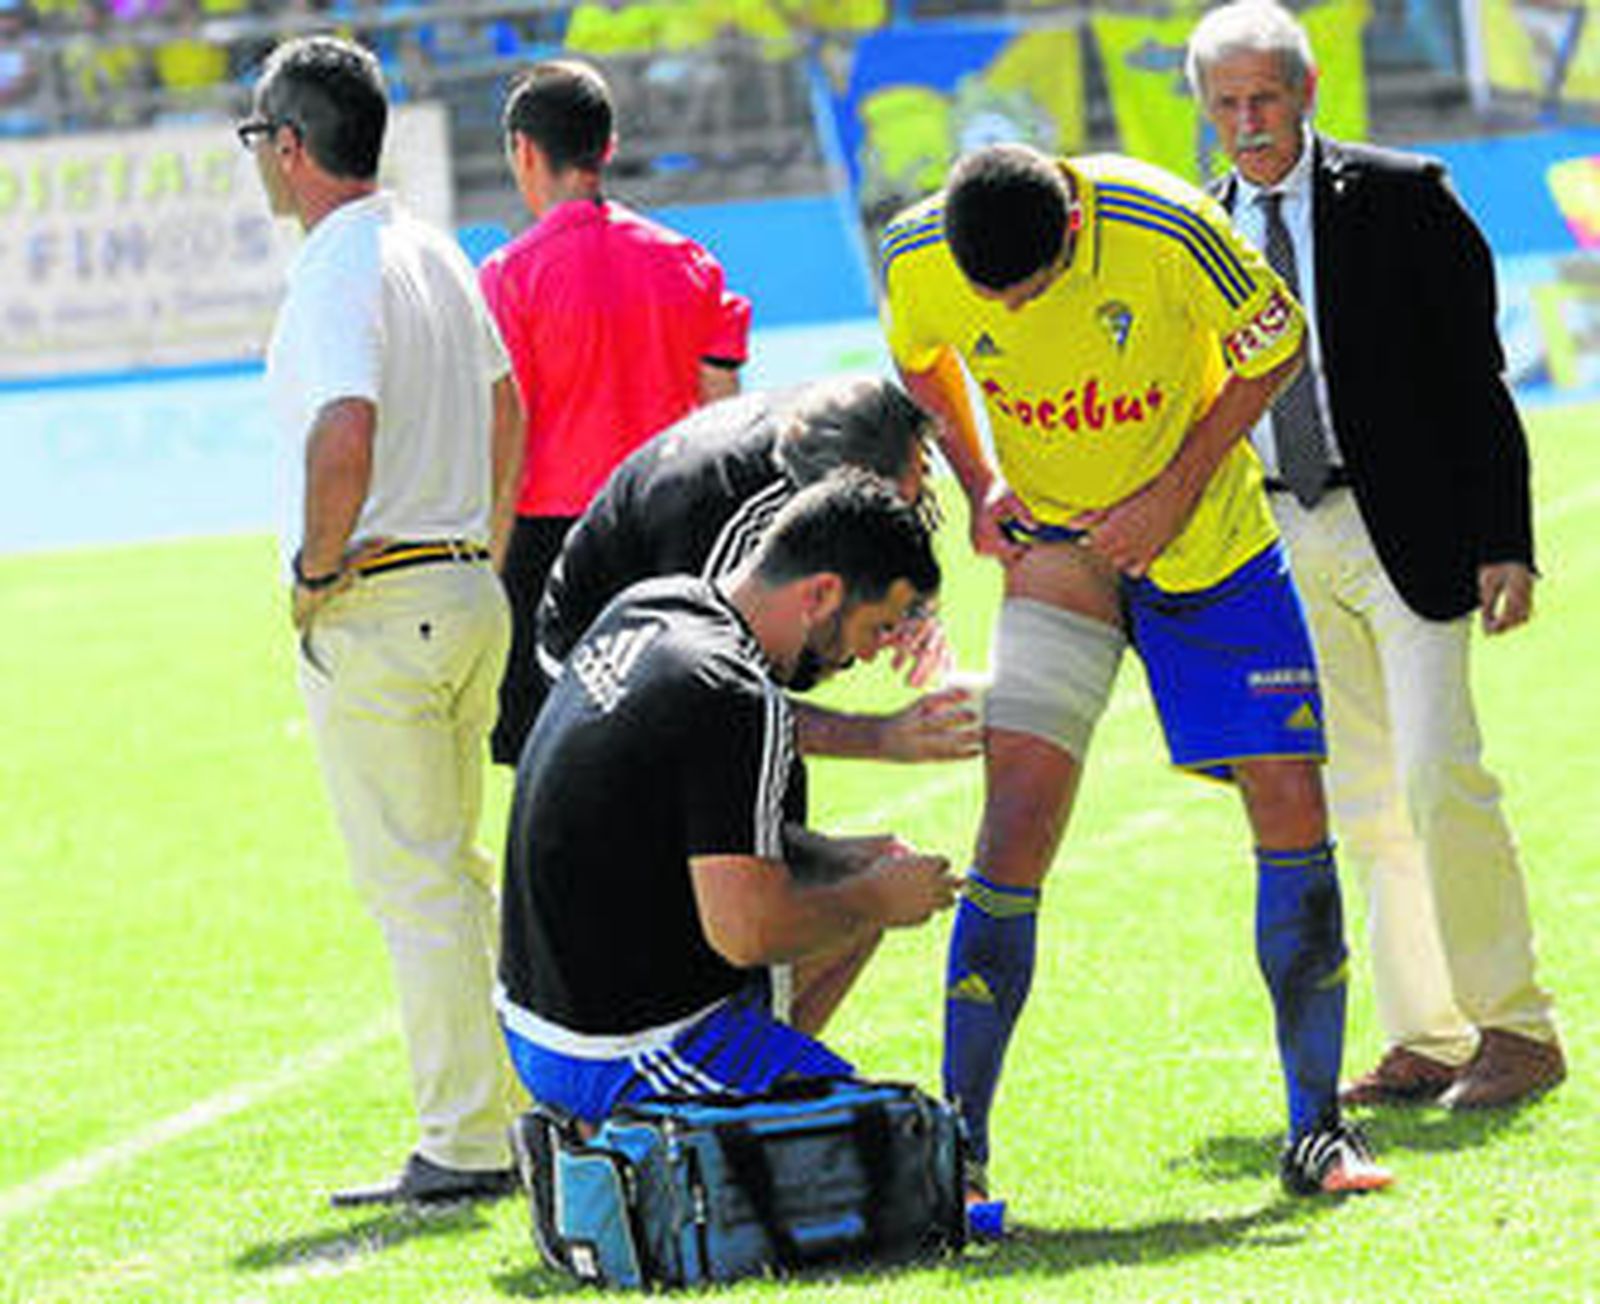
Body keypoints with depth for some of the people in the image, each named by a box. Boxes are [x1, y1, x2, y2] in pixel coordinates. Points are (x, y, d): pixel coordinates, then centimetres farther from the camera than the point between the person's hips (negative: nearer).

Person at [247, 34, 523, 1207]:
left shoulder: (339, 274, -16)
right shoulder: (438, 253, 13)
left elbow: (346, 433, -31)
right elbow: (505, 408, 25)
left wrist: (317, 569, -17)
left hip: (373, 611, -9)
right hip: (468, 595, 9)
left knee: (414, 881, -5)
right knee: (453, 870, 16)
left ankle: (468, 1145, -5)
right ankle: (516, 1111, 17)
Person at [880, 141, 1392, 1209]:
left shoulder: (1169, 230, -27)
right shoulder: (916, 258, -19)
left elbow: (1274, 349, -9)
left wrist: (1175, 494, -16)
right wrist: (981, 481, -5)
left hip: (1207, 540, 0)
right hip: (1055, 547, 1)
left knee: (1292, 808, -5)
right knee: (1019, 814, -13)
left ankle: (1318, 1128, 9)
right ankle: (960, 1148, -8)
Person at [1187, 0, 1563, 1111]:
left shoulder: (1401, 198, -3)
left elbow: (1476, 375, -4)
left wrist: (1505, 543, -11)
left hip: (1406, 528, -5)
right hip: (1284, 545, 5)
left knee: (1441, 778, -12)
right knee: (1359, 801, 6)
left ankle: (1515, 1027, -2)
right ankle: (1427, 1041, 11)